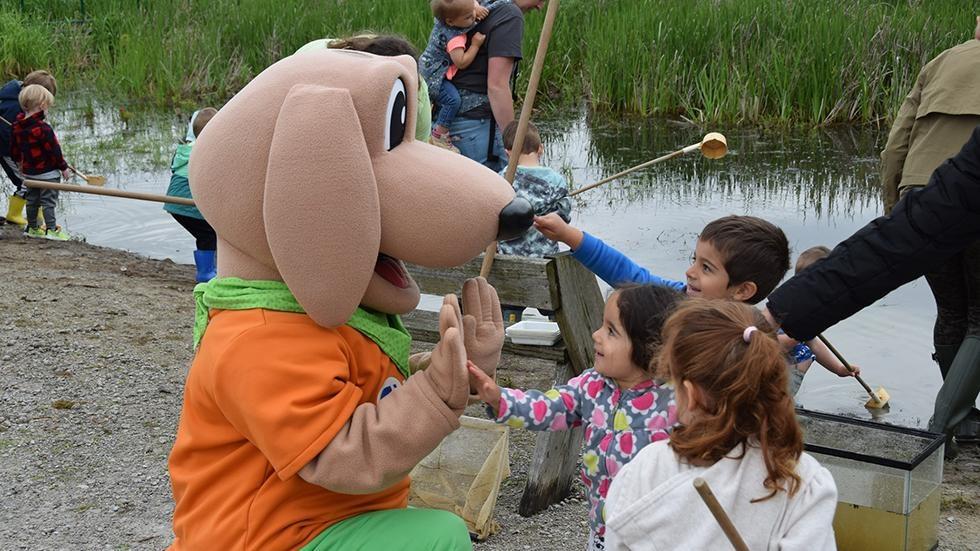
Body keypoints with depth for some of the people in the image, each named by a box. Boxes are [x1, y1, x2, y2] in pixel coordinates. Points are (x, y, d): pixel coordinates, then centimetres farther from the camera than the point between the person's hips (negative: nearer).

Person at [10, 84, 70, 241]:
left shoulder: (17, 126, 0)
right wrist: (63, 167, -7)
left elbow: (14, 148, 12)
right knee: (48, 201, -2)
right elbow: (54, 150, -19)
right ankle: (51, 229, -3)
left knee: (32, 200, 18)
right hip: (48, 172, -7)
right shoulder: (43, 128, -24)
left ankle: (32, 228, 27)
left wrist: (18, 161, 30)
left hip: (29, 171, 7)